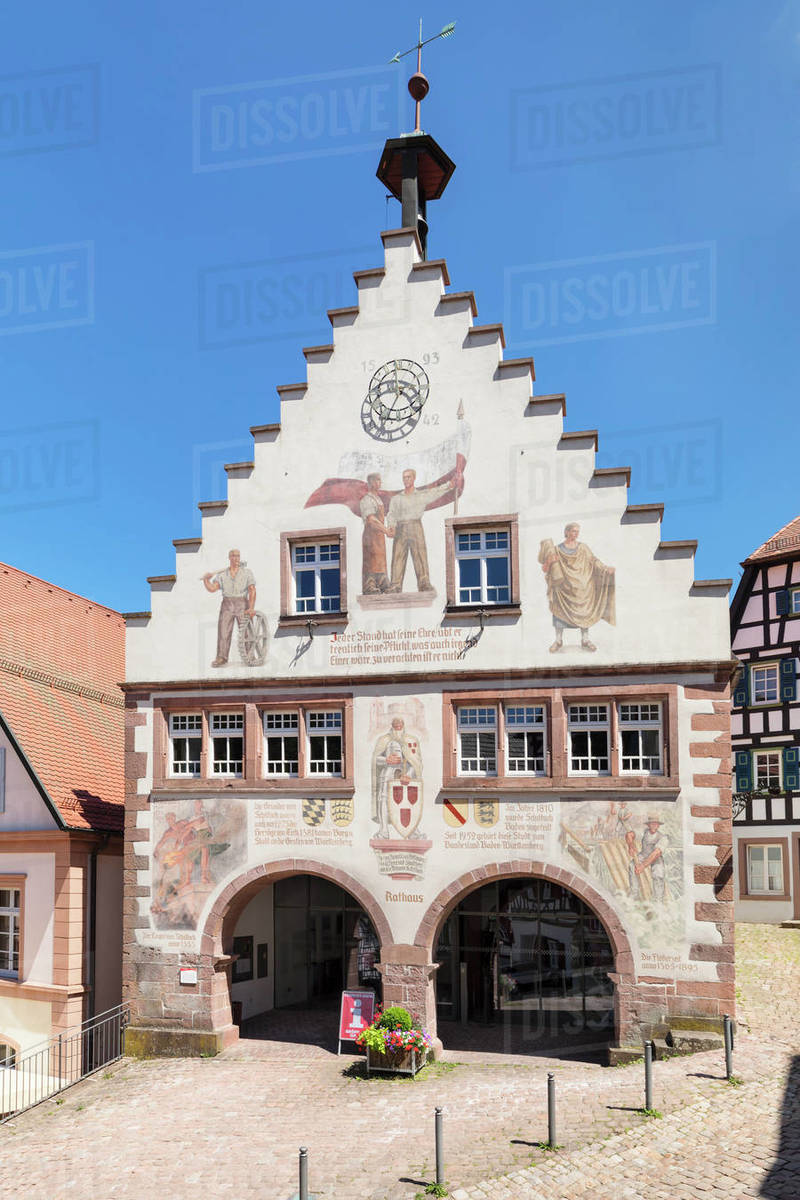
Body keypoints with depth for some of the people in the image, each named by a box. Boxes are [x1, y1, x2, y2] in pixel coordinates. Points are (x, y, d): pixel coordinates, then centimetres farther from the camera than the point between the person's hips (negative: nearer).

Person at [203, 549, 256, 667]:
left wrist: (251, 608, -19)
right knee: (223, 632, -8)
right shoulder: (222, 574, 11)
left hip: (242, 606, -2)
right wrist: (206, 579, -18)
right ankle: (221, 658, -9)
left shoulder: (247, 572, 4)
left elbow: (252, 591, -6)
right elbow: (212, 588, 1)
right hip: (227, 605, 2)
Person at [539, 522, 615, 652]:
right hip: (563, 585, -1)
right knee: (560, 610, -4)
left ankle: (585, 640, 7)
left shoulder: (583, 547, 9)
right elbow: (545, 569, 2)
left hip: (580, 585, 1)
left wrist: (606, 568, -15)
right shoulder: (556, 550, 5)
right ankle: (558, 641, 5)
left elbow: (593, 561, 0)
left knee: (583, 610, 0)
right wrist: (549, 562, -19)